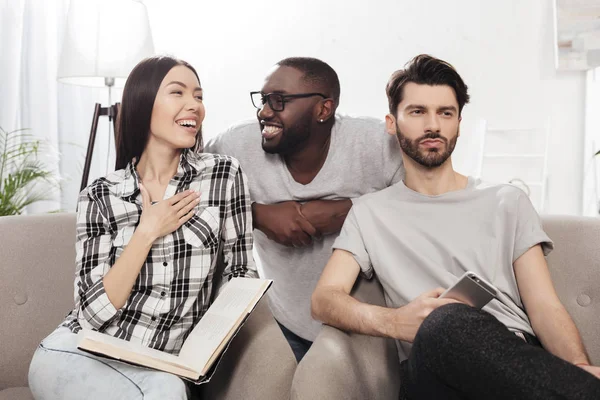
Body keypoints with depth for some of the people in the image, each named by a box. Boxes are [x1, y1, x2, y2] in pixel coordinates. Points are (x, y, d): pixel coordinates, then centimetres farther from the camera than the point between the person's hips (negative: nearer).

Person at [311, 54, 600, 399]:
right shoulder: (370, 212, 16)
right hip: (431, 370, 1)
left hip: (516, 359, 0)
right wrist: (393, 321, -17)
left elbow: (545, 307, 9)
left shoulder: (508, 202, 17)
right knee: (446, 323, -36)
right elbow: (324, 299, 5)